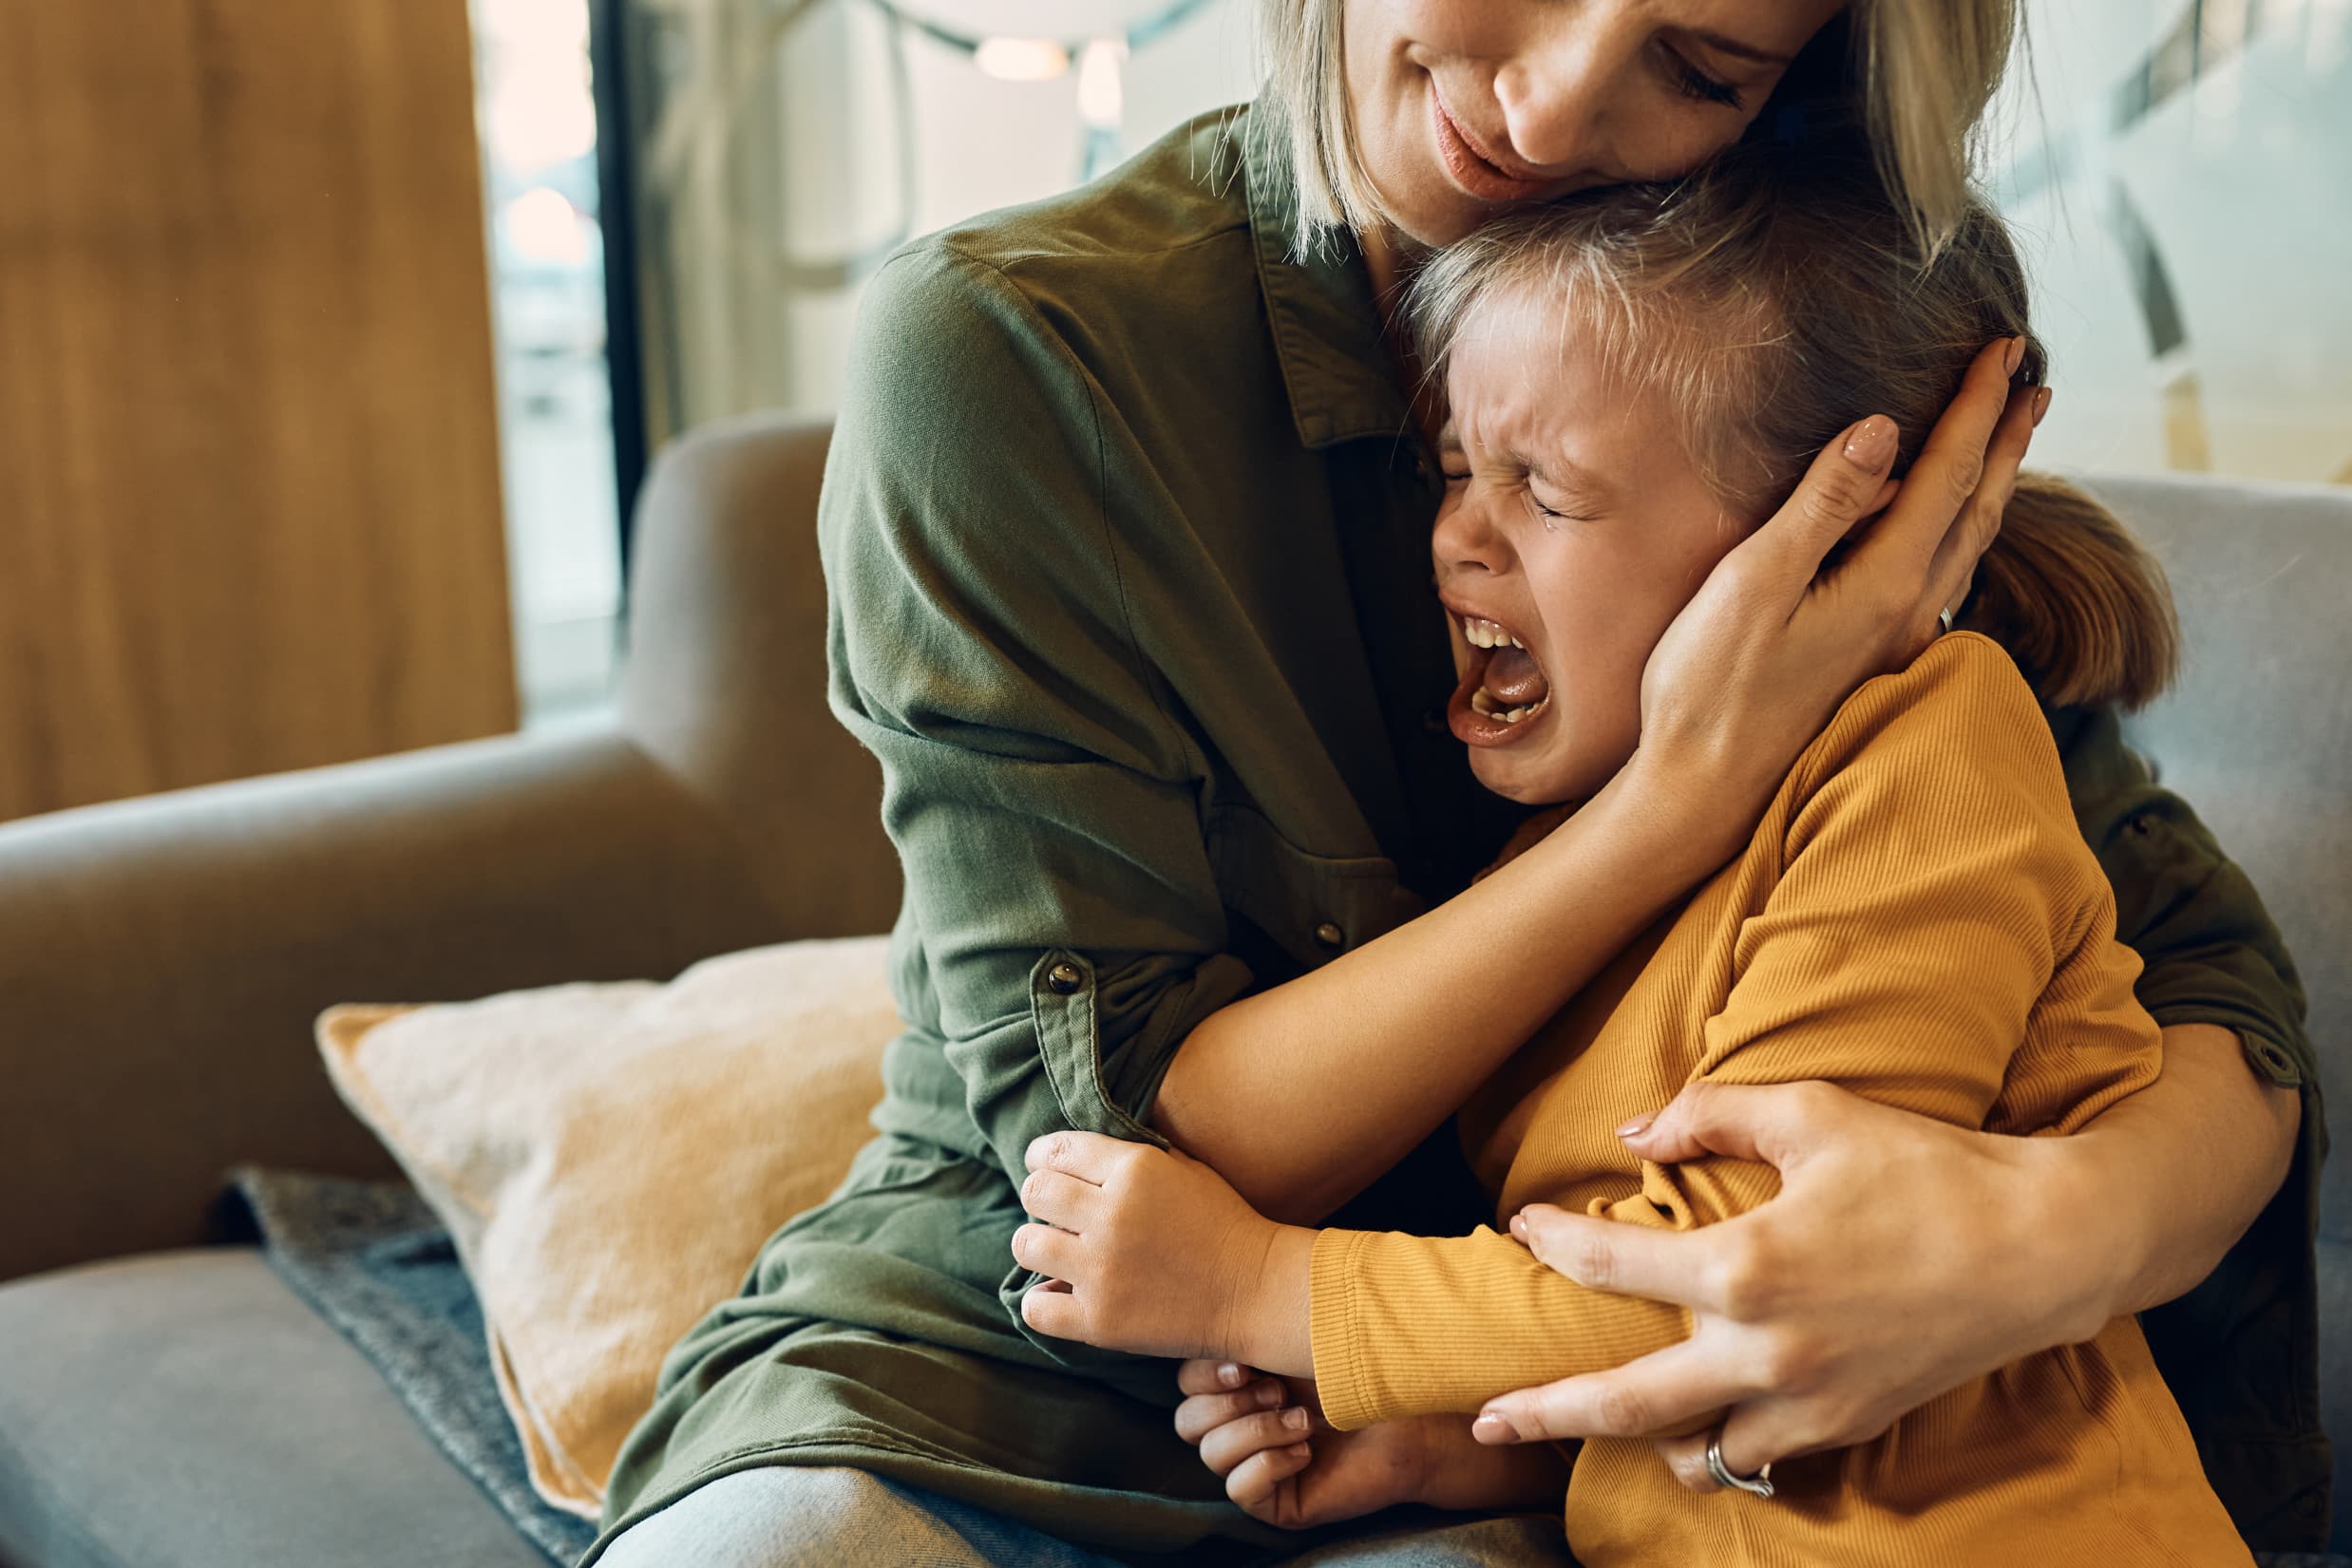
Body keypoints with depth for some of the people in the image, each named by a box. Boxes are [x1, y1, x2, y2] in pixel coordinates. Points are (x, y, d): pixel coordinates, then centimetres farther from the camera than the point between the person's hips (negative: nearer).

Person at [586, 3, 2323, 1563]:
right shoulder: (1007, 348, -16)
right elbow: (1127, 1144, -16)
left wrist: (2070, 1227, -29)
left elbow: (2214, 985, -5)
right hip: (996, 1360, -3)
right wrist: (1697, 788, -26)